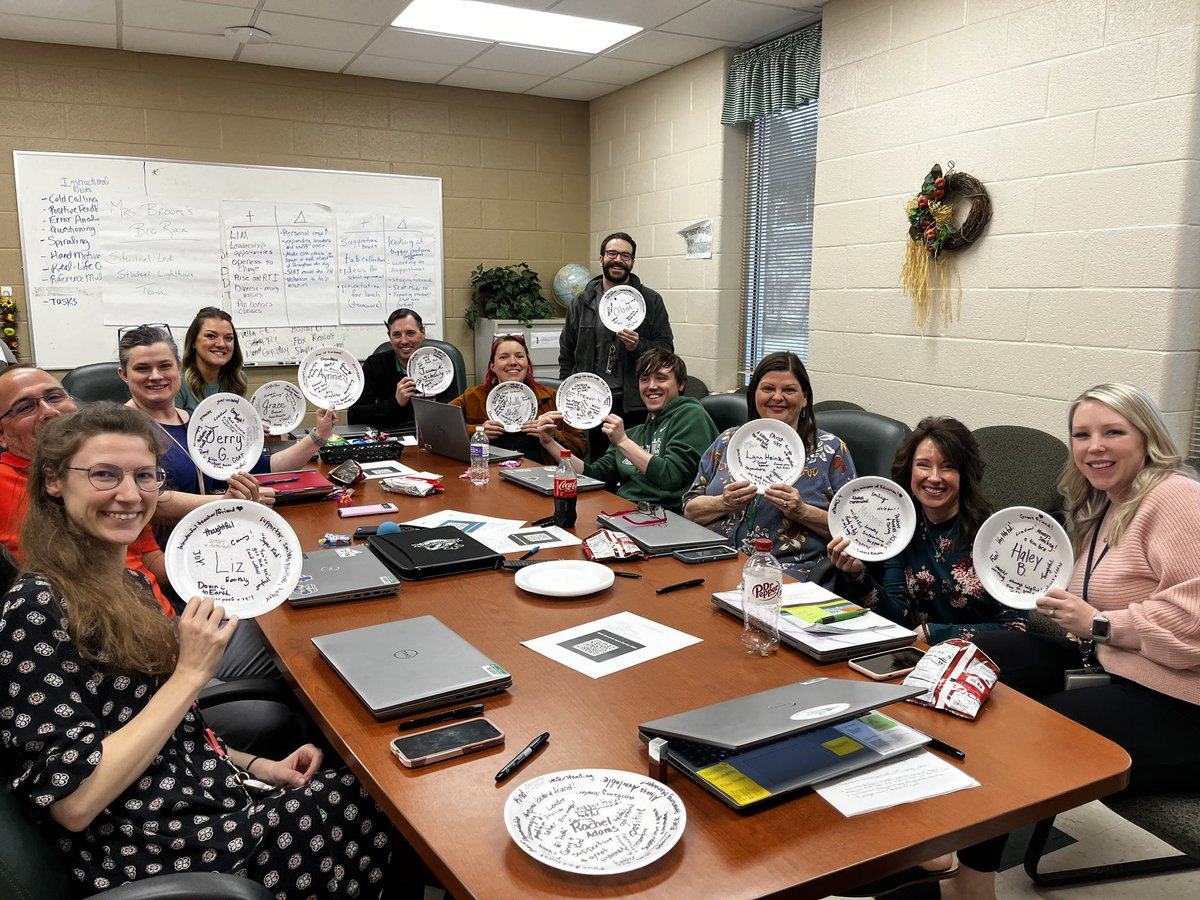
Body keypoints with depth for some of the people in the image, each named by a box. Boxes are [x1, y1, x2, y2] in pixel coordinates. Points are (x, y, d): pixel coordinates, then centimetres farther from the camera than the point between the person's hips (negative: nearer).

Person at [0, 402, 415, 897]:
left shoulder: (129, 586, 7)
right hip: (145, 856, -8)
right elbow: (73, 802, -22)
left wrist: (256, 766, 3)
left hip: (203, 796, 8)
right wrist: (190, 673, -21)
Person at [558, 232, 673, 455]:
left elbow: (666, 349, 3)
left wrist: (639, 346, -16)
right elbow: (567, 357, 12)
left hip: (636, 406, -2)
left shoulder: (651, 301, 5)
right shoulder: (581, 303, 10)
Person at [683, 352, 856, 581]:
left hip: (787, 569, -3)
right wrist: (724, 503, -5)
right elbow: (690, 509, 16)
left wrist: (802, 512, -10)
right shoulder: (728, 441, 19)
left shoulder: (830, 449, 10)